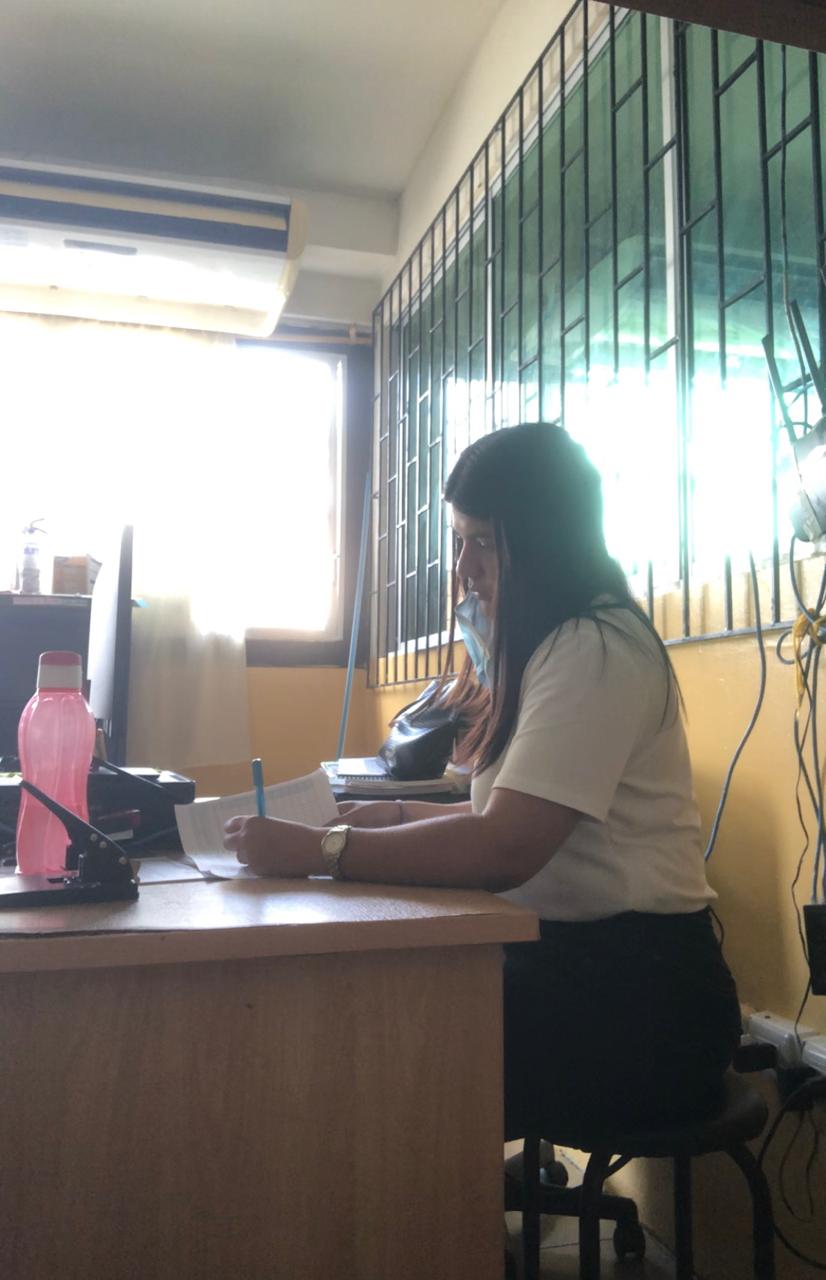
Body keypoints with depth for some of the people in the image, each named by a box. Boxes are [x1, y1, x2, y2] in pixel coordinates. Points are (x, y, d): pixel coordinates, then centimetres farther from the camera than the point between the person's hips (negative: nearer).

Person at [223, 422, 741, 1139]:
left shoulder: (595, 650, -17)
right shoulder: (547, 644, 13)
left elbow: (503, 851, -25)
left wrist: (316, 852, -21)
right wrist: (399, 816, 6)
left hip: (633, 999, -8)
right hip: (570, 959, 8)